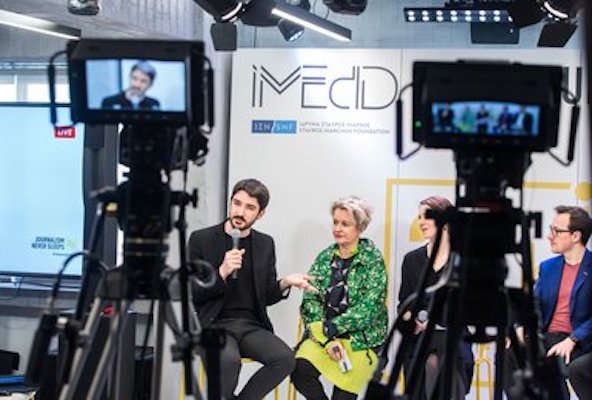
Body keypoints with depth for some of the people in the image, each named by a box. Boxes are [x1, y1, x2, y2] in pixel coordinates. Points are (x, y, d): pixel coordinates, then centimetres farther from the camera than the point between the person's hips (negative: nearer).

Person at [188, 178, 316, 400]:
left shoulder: (265, 244, 11)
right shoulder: (201, 239, -1)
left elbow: (266, 296, 14)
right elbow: (189, 295, -4)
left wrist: (284, 283, -7)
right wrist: (222, 273, -19)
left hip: (251, 325, 4)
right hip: (214, 324, -4)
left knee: (285, 358, -25)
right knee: (230, 360, -36)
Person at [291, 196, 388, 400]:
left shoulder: (373, 260, -4)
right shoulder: (325, 258, 8)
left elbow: (368, 308, -12)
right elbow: (311, 301, 1)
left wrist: (330, 328, -16)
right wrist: (328, 339, -14)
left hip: (362, 338, -3)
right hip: (325, 335, 3)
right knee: (301, 371, -24)